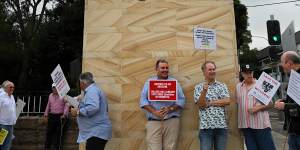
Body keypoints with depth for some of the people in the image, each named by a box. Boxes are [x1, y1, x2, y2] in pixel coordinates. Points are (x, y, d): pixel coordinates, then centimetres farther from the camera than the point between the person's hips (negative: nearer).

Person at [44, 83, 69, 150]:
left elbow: (66, 105, -8)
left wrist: (64, 114, -16)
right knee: (49, 132, 7)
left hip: (60, 116, -5)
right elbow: (48, 106, 19)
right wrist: (46, 115, 14)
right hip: (51, 116, 5)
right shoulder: (50, 96, 14)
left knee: (58, 133, -1)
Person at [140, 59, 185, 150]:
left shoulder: (174, 82, 12)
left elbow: (181, 100, 5)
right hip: (153, 121, 0)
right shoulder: (149, 82, 11)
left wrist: (170, 109, -12)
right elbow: (143, 100, 2)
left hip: (171, 121, 1)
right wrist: (154, 112, -12)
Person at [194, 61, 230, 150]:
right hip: (206, 127, -2)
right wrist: (204, 91, -22)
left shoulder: (222, 86, 8)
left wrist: (209, 103, -8)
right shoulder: (198, 87, 3)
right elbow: (201, 105, -8)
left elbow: (227, 101, -7)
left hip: (221, 126, 2)